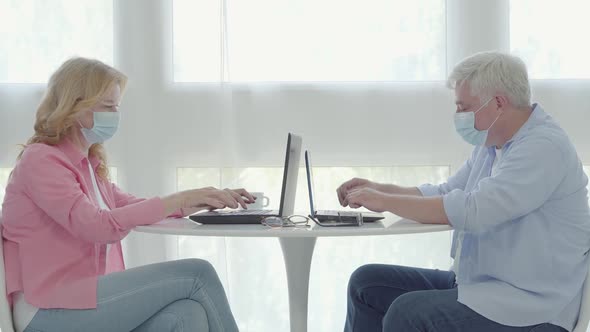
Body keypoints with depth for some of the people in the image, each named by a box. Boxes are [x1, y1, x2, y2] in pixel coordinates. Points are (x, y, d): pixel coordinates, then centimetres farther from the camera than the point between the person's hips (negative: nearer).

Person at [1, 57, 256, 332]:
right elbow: (99, 226, -21)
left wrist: (207, 201, 8)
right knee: (196, 274, -17)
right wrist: (178, 200, -21)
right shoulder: (41, 160, -8)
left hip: (86, 295, 7)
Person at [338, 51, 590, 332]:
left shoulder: (544, 147, -18)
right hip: (472, 284, 10)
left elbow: (471, 211, -26)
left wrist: (386, 201, -17)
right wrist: (378, 189, 6)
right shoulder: (491, 146, 13)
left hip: (527, 307, -10)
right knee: (366, 282, 3)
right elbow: (444, 194, 20)